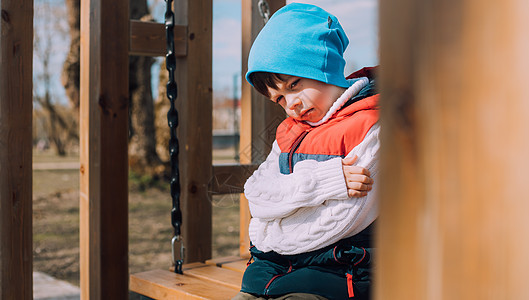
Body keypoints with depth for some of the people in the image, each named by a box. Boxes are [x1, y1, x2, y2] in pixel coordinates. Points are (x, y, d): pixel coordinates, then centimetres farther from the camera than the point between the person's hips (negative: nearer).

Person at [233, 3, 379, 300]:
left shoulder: (370, 127, -8)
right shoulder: (289, 132, 16)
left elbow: (340, 223, -14)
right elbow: (257, 196, 1)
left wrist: (267, 237, -3)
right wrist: (320, 182, -15)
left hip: (333, 272, -6)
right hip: (272, 266, 6)